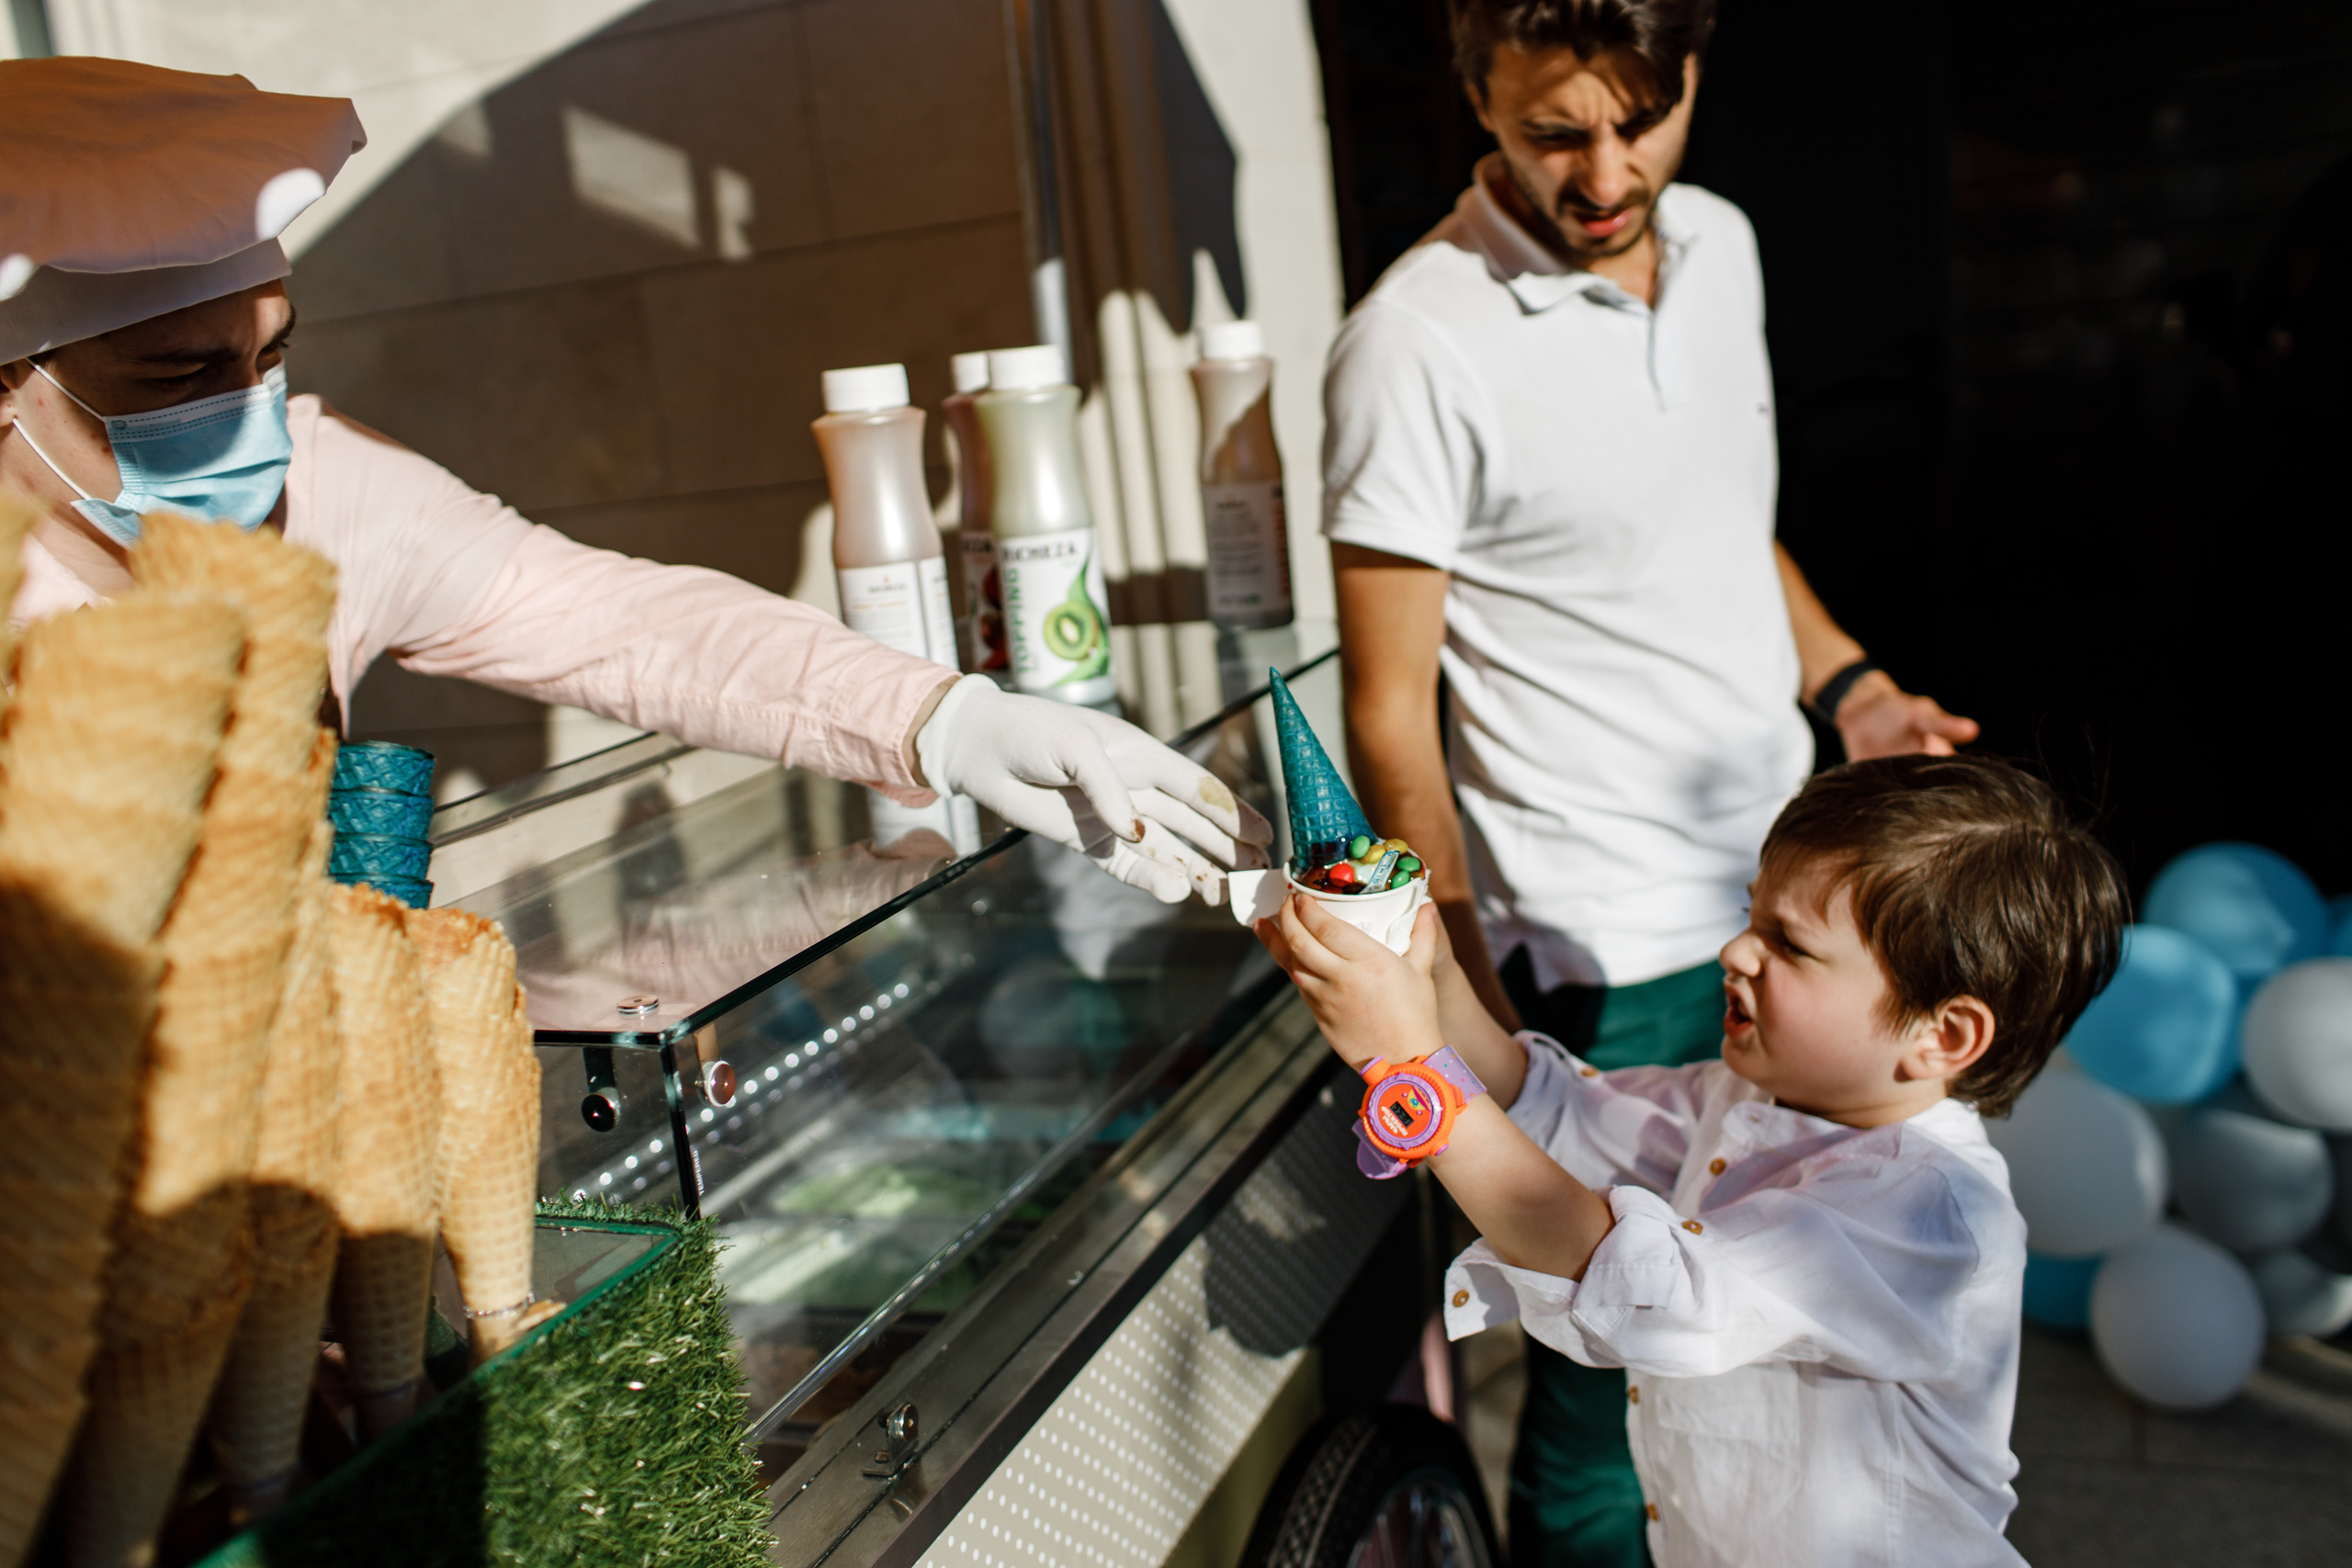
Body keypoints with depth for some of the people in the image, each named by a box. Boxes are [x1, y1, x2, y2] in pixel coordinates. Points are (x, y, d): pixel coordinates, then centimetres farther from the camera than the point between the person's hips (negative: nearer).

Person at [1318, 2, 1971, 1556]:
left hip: (1791, 891, 7)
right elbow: (1393, 712, -14)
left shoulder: (1722, 242, 5)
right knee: (1616, 1380, 7)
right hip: (1612, 961, -7)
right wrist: (1478, 1017, -13)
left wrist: (1852, 691, 6)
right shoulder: (1422, 341, -17)